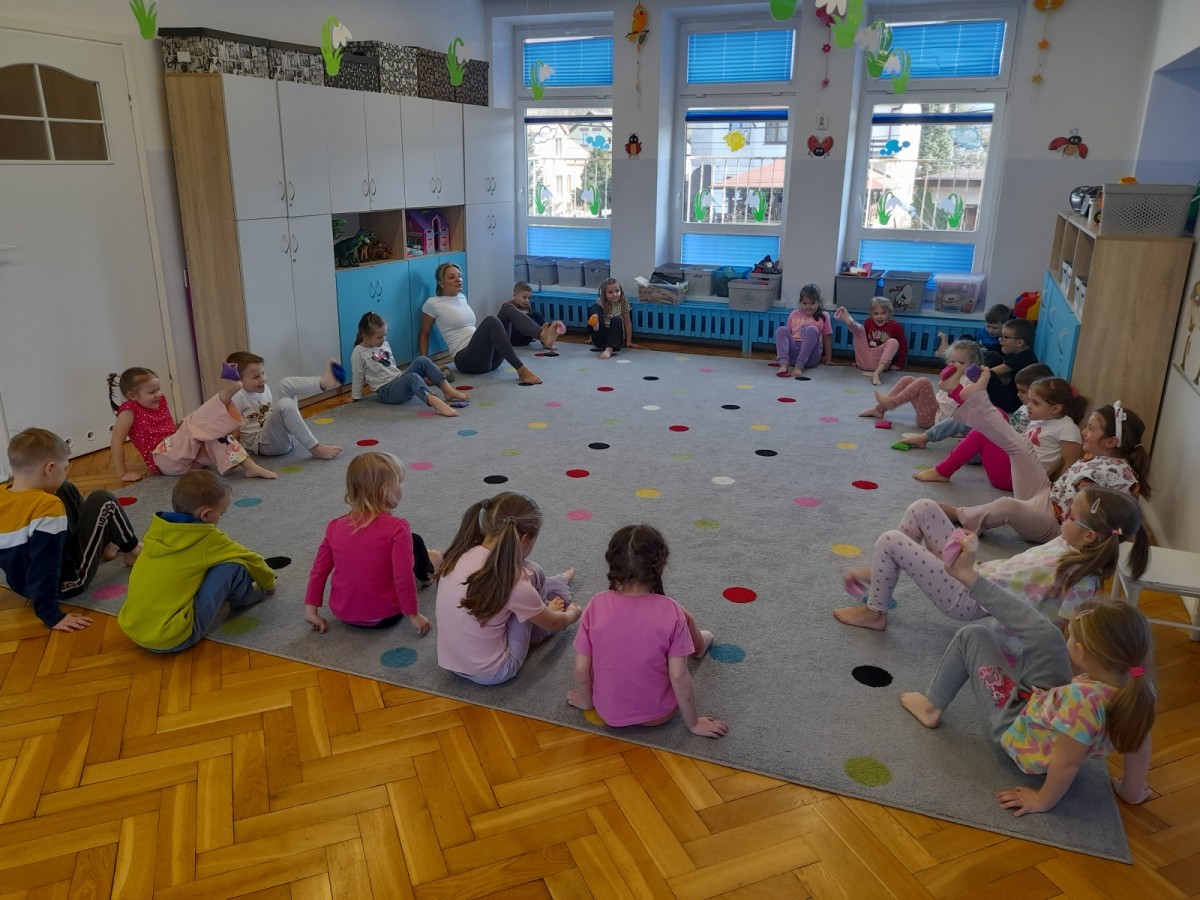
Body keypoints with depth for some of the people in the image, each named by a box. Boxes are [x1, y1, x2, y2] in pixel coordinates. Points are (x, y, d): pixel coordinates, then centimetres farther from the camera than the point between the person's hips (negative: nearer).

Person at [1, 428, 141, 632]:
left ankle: (105, 545, 29)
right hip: (67, 583, -8)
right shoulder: (48, 506, -29)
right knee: (102, 501, -2)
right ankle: (133, 550, 18)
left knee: (66, 491, 16)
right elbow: (44, 567, -32)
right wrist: (51, 615, -28)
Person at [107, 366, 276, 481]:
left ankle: (249, 466, -32)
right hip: (164, 459, -7)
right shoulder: (129, 410, -7)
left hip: (184, 454, 7)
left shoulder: (160, 402, 14)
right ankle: (225, 393, -44)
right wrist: (123, 473, -14)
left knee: (215, 433, -16)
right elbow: (116, 442, -12)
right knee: (193, 425, -25)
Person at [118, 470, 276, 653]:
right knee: (234, 566, -7)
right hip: (174, 640, -7)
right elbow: (250, 560, 4)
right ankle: (244, 598, 21)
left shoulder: (158, 529, 4)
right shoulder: (209, 539, -12)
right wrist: (269, 583, 26)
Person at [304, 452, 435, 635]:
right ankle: (426, 570, 38)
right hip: (384, 617, -5)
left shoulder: (335, 526, -3)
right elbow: (403, 576, -21)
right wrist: (414, 615, -12)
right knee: (415, 541, 12)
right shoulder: (397, 528, -19)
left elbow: (319, 570, 0)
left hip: (344, 614, 5)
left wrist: (311, 609, 7)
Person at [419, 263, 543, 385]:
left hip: (486, 355, 7)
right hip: (467, 359, -7)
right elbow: (424, 335, 8)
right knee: (490, 321, -33)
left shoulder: (462, 297, 21)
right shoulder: (433, 304, 1)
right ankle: (522, 370, -36)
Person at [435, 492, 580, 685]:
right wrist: (571, 614, 16)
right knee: (532, 573, -4)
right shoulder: (512, 580, -26)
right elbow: (553, 624, -7)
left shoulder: (459, 554, -10)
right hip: (490, 674, -6)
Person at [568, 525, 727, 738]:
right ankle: (698, 647, 45)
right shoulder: (671, 612, -22)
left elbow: (581, 670, -11)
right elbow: (679, 677, -18)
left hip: (609, 714, 2)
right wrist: (694, 723, -2)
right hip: (659, 715, -2)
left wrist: (586, 701, 9)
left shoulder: (596, 606, -18)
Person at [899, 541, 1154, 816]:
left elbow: (1067, 764, -34)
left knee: (974, 635, -1)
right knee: (1044, 633, 4)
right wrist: (1132, 791, 9)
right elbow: (1141, 746, -9)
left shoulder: (1082, 701, -43)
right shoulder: (1140, 689, -23)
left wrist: (1043, 801, -16)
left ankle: (931, 705, 19)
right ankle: (968, 576, 20)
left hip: (1017, 730, -7)